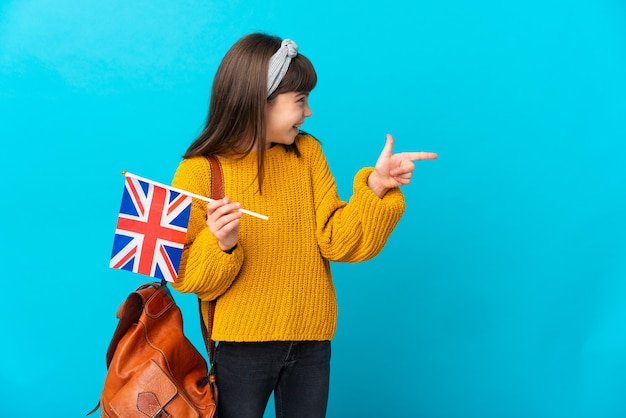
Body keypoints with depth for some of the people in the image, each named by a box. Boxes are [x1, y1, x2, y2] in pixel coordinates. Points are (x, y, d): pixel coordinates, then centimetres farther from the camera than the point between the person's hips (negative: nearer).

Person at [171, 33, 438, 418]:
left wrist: (375, 188, -19)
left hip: (312, 342, 3)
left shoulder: (307, 152, -1)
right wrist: (219, 245, -27)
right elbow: (188, 278, -8)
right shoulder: (200, 172, -10)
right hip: (242, 345, -3)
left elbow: (336, 241, -7)